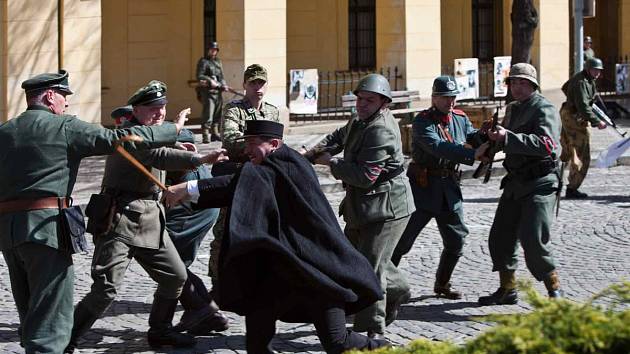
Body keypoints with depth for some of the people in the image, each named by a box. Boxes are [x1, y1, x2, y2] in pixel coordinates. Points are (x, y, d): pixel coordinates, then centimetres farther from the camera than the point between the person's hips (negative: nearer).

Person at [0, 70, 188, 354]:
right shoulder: (65, 127, -4)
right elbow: (119, 139, -5)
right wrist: (173, 130, 3)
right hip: (45, 225, -7)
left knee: (29, 314, 18)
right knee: (51, 319, -5)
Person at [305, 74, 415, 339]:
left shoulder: (381, 131, -23)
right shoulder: (361, 120, 9)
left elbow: (365, 175, -27)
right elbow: (340, 136, 28)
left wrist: (331, 162, -15)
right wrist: (319, 149, 8)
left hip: (386, 209, -11)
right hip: (361, 206, 11)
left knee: (370, 267, -12)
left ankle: (374, 331, -4)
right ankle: (397, 289, 43)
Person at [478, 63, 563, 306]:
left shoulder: (544, 109, -10)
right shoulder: (512, 109, 18)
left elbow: (546, 144, -26)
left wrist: (508, 137, -32)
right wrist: (494, 136, 4)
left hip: (539, 184, -9)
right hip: (515, 183, 9)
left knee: (532, 240, -15)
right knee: (500, 237, 10)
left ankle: (554, 289, 0)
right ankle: (507, 290, 23)